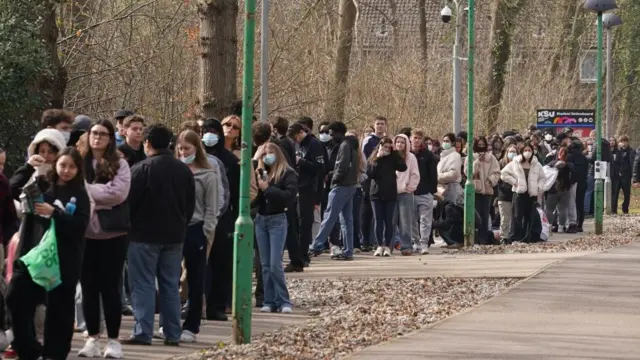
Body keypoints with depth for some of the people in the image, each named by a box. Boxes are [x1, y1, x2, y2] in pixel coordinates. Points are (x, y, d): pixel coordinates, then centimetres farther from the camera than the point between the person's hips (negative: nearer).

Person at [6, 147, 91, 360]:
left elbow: (80, 226, -10)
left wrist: (53, 212, -18)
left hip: (63, 260, -2)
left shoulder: (80, 195, 1)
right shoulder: (41, 185, 9)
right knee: (16, 298, -4)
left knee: (59, 308, 2)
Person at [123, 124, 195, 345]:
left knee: (143, 284, -2)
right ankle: (172, 334, 10)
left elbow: (129, 201, -11)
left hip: (144, 235, -5)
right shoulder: (184, 170, 7)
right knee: (170, 285, 10)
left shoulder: (142, 169, -13)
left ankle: (143, 333, -6)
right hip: (174, 236, 5)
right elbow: (190, 204, 12)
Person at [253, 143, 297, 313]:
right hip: (260, 219, 5)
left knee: (275, 264, -10)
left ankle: (284, 301, -2)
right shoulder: (259, 173, 11)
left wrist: (268, 189, -17)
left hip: (277, 220, -5)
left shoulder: (288, 174, -3)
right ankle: (269, 301, 10)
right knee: (265, 265, 6)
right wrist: (257, 185, -12)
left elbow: (289, 195, -15)